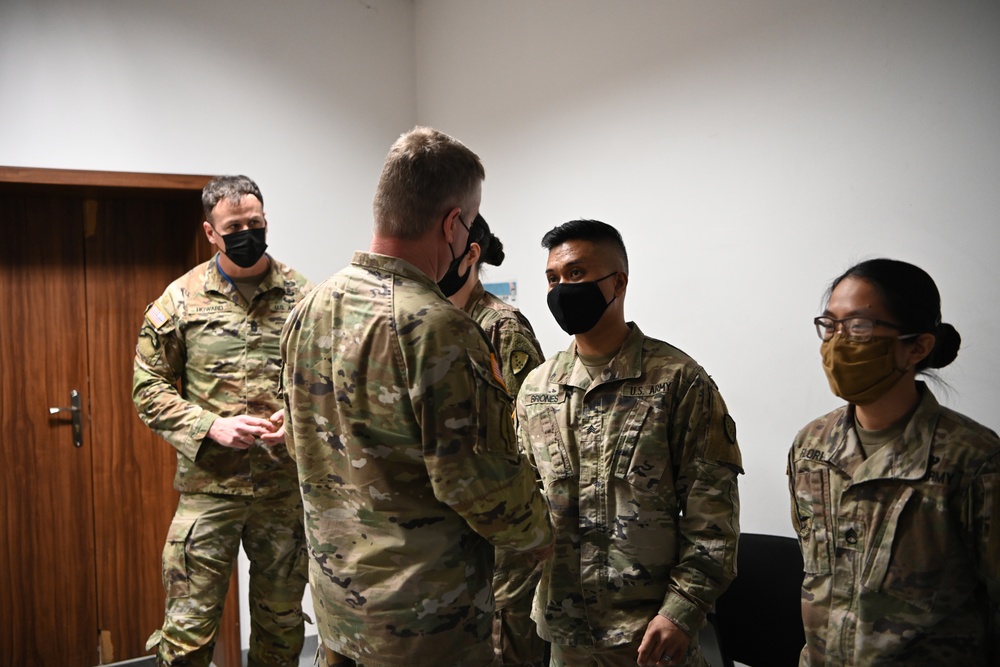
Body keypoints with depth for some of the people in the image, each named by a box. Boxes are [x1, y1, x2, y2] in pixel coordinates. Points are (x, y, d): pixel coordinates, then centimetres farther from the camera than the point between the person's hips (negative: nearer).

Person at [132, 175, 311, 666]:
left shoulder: (303, 296, 1)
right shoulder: (181, 299, -1)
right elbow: (149, 389, 1)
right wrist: (212, 427, -13)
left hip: (287, 486, 2)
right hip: (209, 485, -1)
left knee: (281, 625, 16)